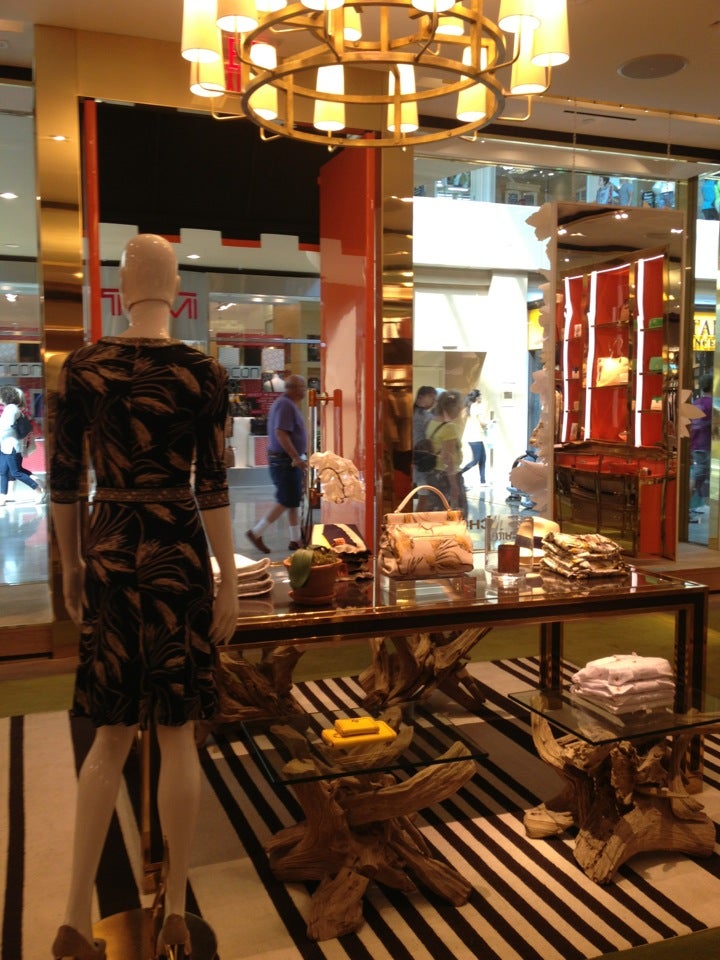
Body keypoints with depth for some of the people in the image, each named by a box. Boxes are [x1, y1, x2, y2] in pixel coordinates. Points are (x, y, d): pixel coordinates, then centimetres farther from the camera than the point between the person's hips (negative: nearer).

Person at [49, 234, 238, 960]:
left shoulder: (81, 368, 0)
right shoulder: (203, 374, -7)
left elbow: (63, 477, 3)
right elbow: (212, 487, -9)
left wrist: (71, 563, 15)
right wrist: (230, 584, -2)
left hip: (109, 555, 3)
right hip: (178, 555, -2)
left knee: (112, 734, 15)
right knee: (176, 735, 9)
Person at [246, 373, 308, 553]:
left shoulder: (284, 403, 16)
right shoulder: (286, 405, -17)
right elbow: (280, 433, -26)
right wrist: (297, 458, -26)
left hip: (289, 460, 10)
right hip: (286, 461, -10)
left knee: (294, 501, 12)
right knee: (286, 502, -6)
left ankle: (296, 540, 16)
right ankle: (256, 533, 1)